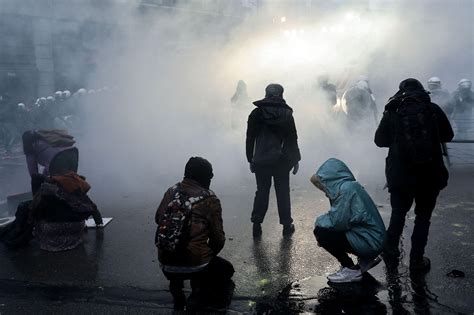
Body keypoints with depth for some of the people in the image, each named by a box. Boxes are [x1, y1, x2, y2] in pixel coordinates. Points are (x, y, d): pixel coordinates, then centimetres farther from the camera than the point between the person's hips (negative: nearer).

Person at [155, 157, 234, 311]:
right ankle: (200, 292, -2)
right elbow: (218, 238, -5)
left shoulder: (171, 192, 1)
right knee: (227, 269, 25)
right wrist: (209, 255, 15)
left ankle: (176, 287, 15)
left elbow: (158, 218, 13)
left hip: (166, 265, 5)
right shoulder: (210, 200, -10)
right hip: (196, 265, -5)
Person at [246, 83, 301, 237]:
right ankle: (287, 225, 17)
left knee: (261, 192, 10)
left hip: (261, 161, 1)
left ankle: (256, 225, 10)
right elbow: (292, 139, -1)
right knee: (283, 193, 9)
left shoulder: (256, 114, -1)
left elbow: (250, 138, 1)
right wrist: (295, 160, 7)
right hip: (282, 161, 0)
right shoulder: (287, 114, -3)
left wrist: (251, 159, 9)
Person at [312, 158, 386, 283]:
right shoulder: (347, 186, 7)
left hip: (369, 242, -9)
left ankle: (351, 269, -1)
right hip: (372, 240, 9)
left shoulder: (346, 189, -22)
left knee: (321, 232, -12)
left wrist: (319, 220, -4)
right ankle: (367, 259, 20)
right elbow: (339, 218, 14)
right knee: (326, 228, 17)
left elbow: (336, 221, -22)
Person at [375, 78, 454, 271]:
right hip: (430, 175, 0)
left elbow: (379, 141, 3)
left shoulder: (392, 112, -3)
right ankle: (417, 260, 14)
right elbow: (448, 136, 9)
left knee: (398, 213, 19)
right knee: (423, 217, 13)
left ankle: (390, 250, 28)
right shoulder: (433, 109, -3)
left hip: (400, 175, 1)